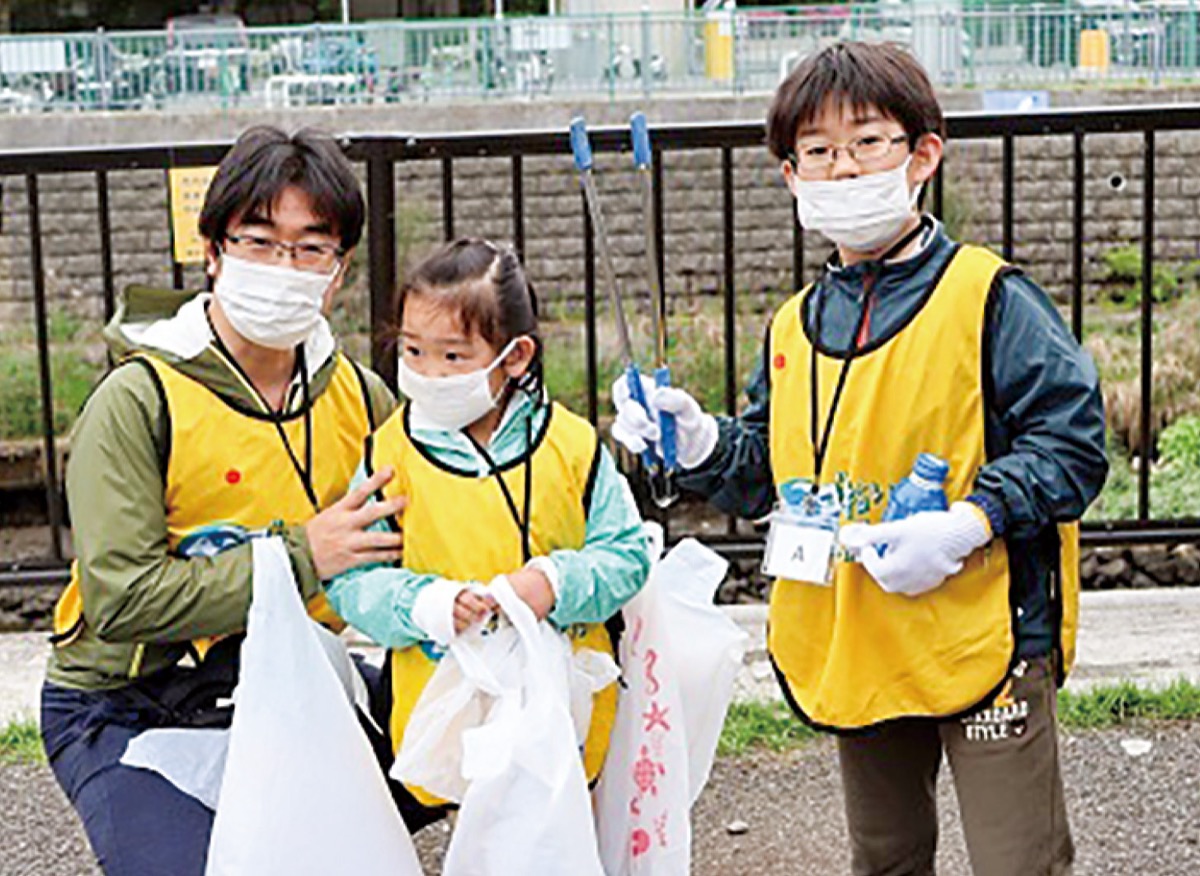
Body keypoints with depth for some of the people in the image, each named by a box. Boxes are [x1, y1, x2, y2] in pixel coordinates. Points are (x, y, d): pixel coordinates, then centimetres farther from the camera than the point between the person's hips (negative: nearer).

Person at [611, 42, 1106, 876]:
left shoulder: (989, 298, -10)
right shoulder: (794, 328, 8)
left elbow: (1072, 442, -13)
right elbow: (767, 472, 16)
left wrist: (966, 525, -24)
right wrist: (699, 441, -3)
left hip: (983, 643, -6)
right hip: (854, 654, 6)